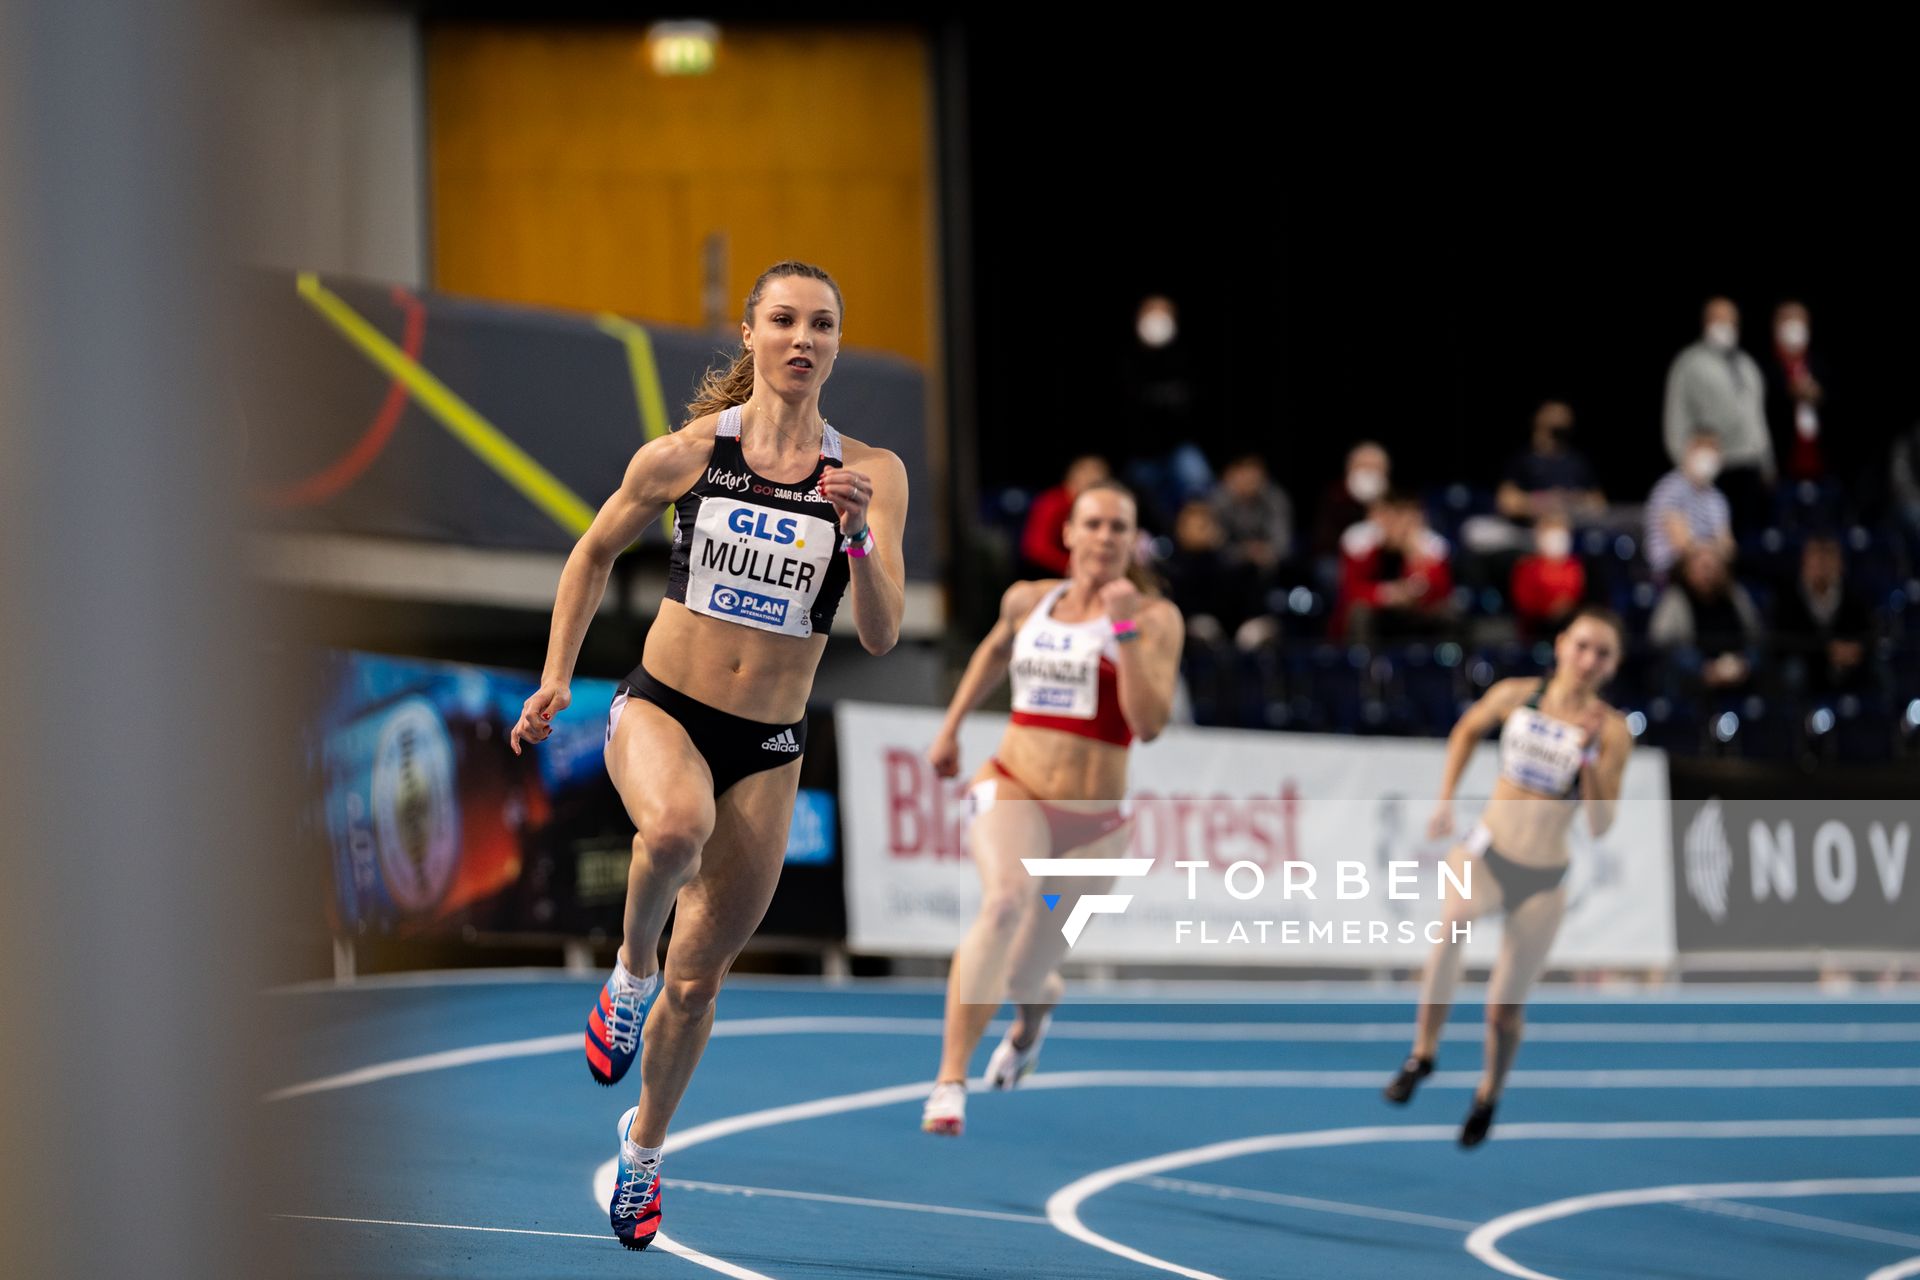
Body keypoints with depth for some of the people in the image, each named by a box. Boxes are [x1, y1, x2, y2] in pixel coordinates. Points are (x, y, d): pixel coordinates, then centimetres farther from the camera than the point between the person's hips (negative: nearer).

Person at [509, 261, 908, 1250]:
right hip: (660, 711, -2)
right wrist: (556, 680, 7)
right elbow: (596, 551, 11)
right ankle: (630, 973, -10)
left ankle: (643, 1147, 35)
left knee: (700, 978, 10)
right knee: (677, 824, -39)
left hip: (768, 748, 2)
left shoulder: (871, 475, -5)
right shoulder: (686, 454, -5)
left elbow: (881, 634, -11)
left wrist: (858, 534, -27)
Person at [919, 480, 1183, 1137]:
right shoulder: (1028, 601, 6)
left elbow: (1149, 723, -18)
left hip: (1093, 817, 0)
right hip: (1012, 788, 0)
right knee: (1006, 900, -33)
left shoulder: (1155, 618, -4)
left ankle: (1034, 1012, 51)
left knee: (1024, 979, 7)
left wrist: (1126, 629, -23)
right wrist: (951, 726, 29)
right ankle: (950, 1082, -32)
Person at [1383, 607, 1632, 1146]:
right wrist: (1446, 800, 12)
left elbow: (1601, 825, -12)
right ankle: (1423, 1053, -20)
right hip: (1485, 851, 0)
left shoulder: (1611, 731, -8)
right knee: (1452, 923, -35)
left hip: (1543, 879, 0)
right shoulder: (1515, 696, -4)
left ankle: (1488, 1096, 35)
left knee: (1504, 1010, 4)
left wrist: (1589, 756, -24)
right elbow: (1467, 730, 18)